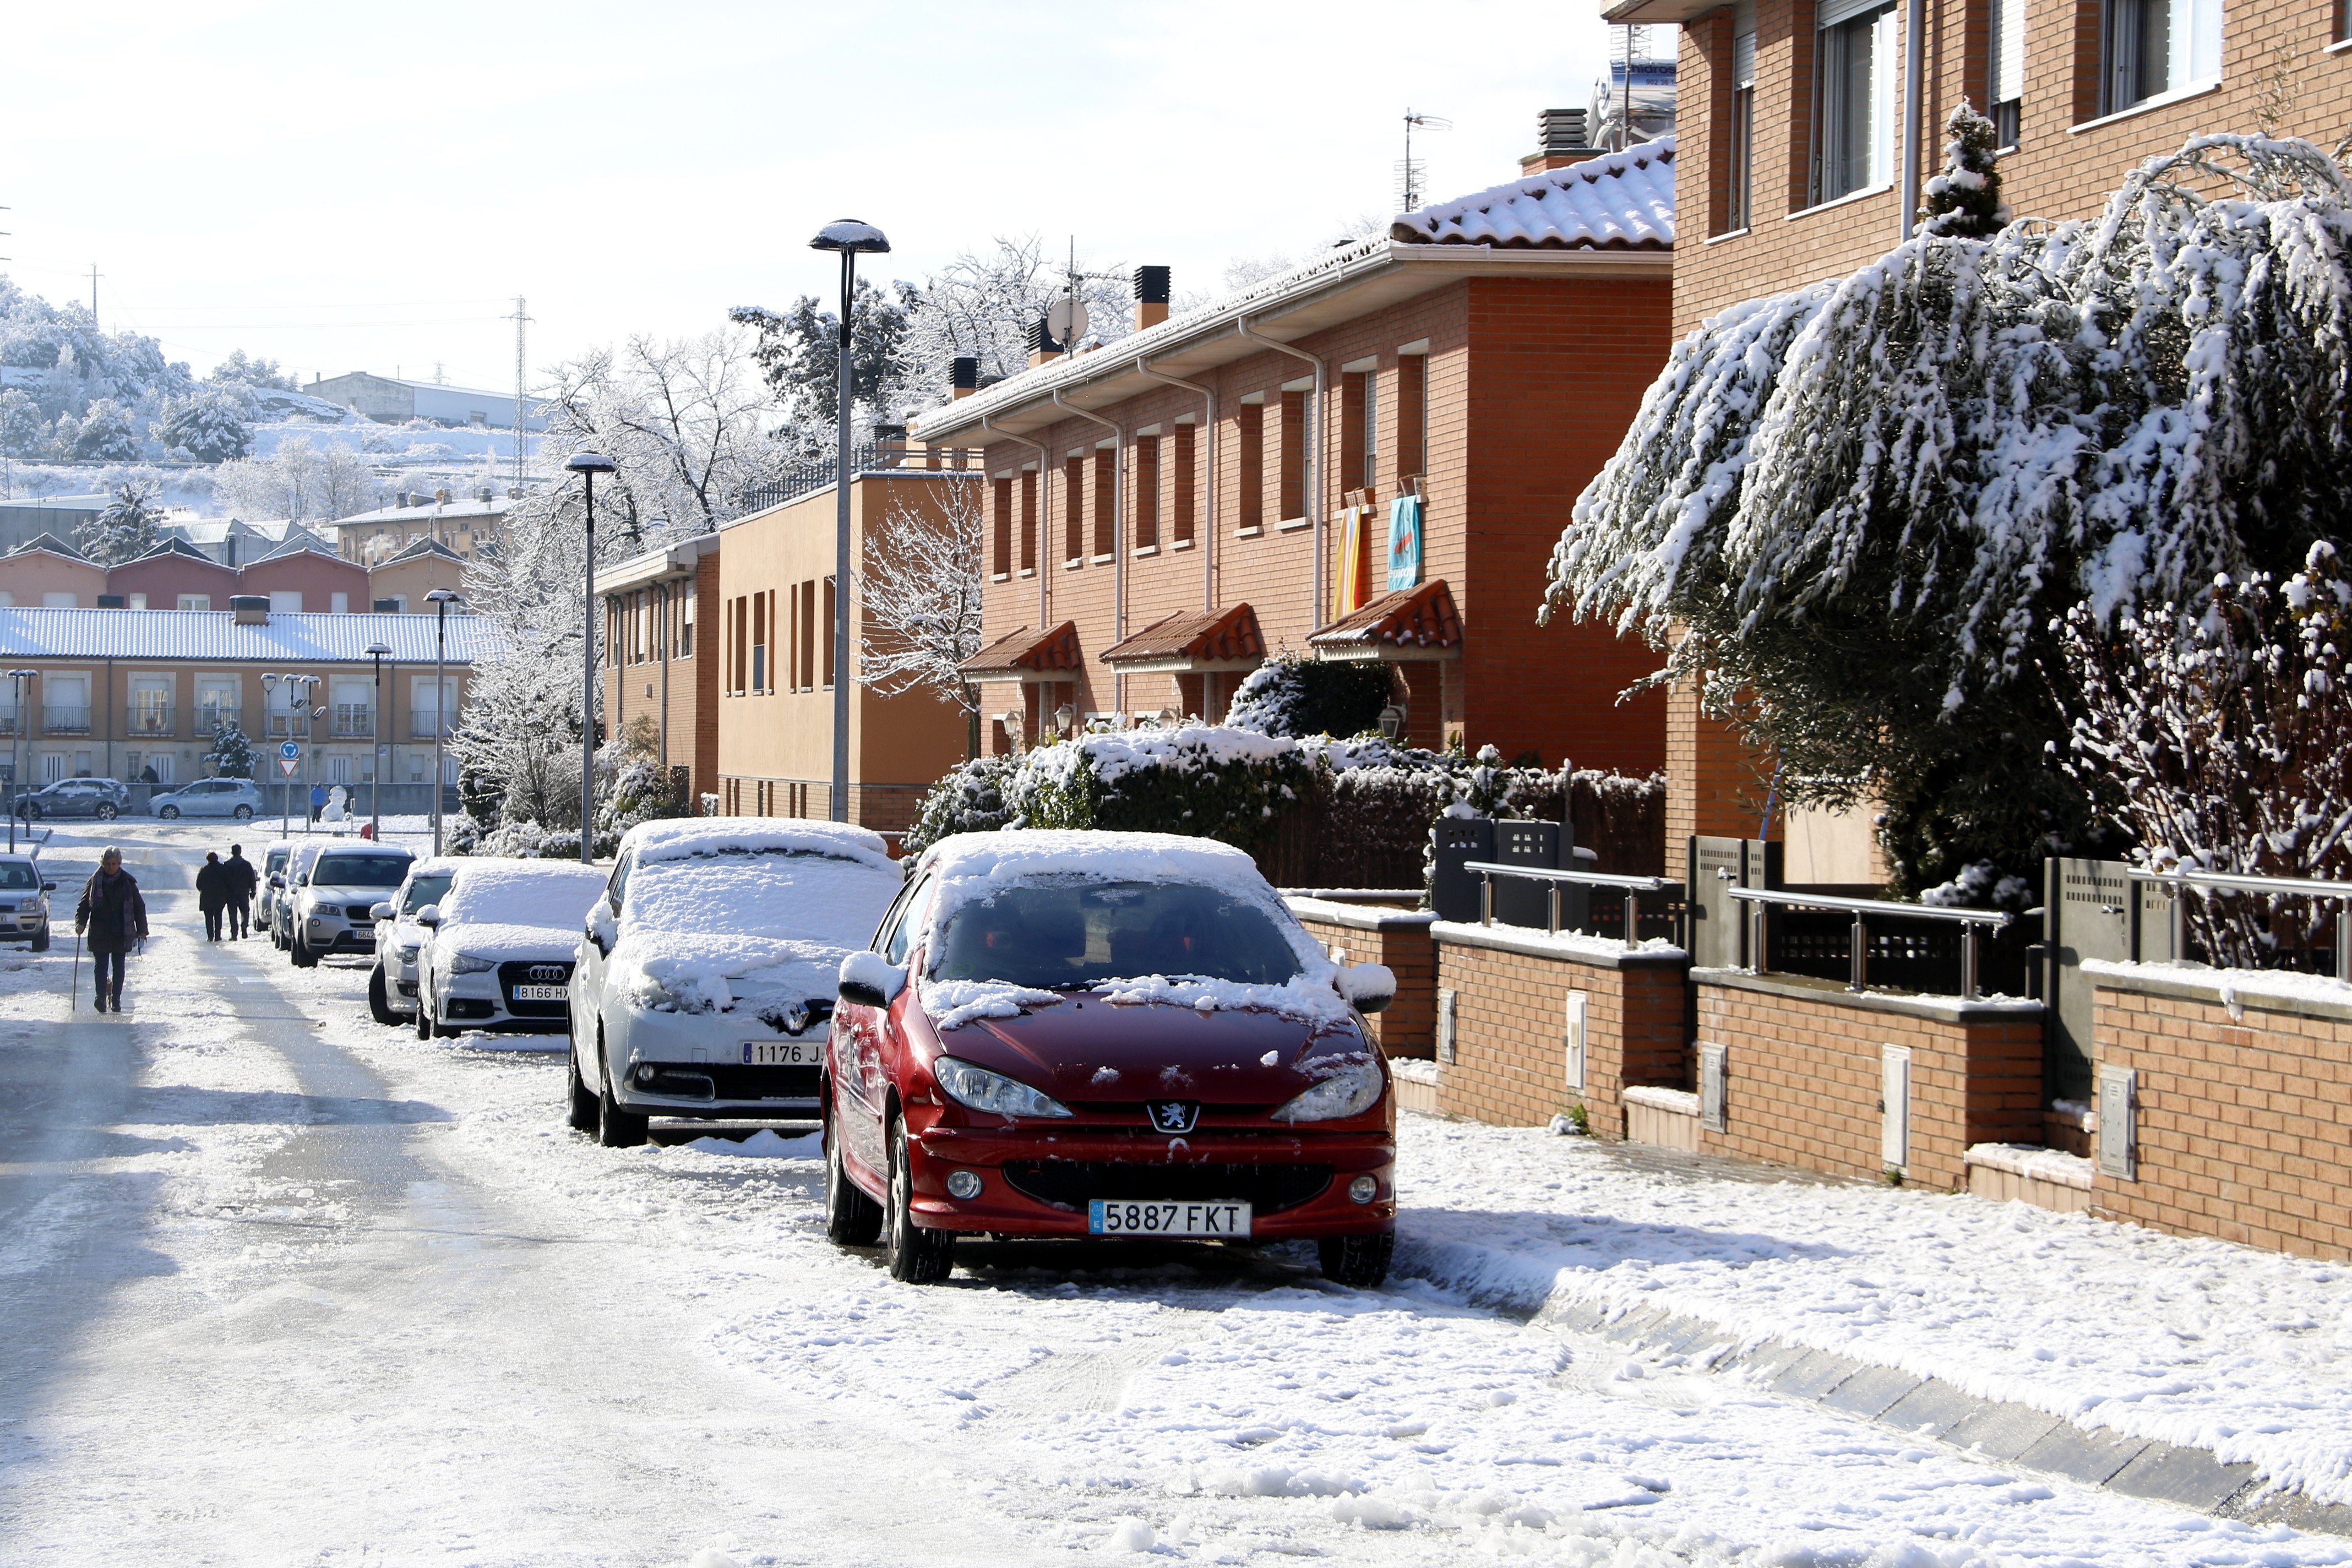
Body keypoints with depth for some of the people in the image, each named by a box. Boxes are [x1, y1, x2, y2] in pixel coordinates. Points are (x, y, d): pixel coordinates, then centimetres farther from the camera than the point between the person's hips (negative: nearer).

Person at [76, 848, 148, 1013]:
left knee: (119, 966, 4)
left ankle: (116, 999, 11)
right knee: (101, 964, -10)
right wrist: (80, 923, -14)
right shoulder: (95, 882, 1)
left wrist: (142, 930, 4)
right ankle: (101, 997, -12)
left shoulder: (128, 882, 3)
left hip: (122, 933, 1)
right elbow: (84, 905, 4)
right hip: (100, 933, -1)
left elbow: (139, 907, 8)